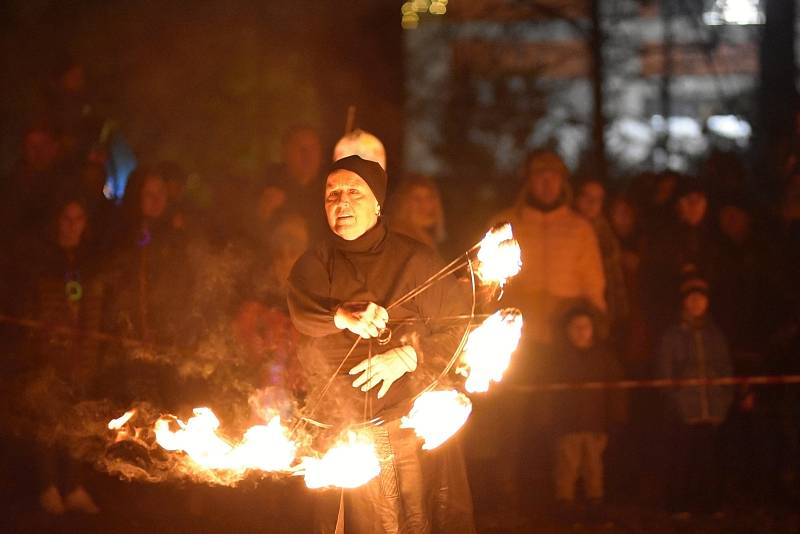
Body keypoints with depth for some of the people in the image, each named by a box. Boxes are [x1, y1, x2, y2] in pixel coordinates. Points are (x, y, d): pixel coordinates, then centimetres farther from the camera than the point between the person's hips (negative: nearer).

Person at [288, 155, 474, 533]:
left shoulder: (414, 260, 3)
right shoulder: (316, 262, 9)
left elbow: (462, 321, -2)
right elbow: (303, 309, -12)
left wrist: (407, 357, -16)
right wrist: (345, 315, -33)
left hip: (410, 422, -2)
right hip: (341, 428, 2)